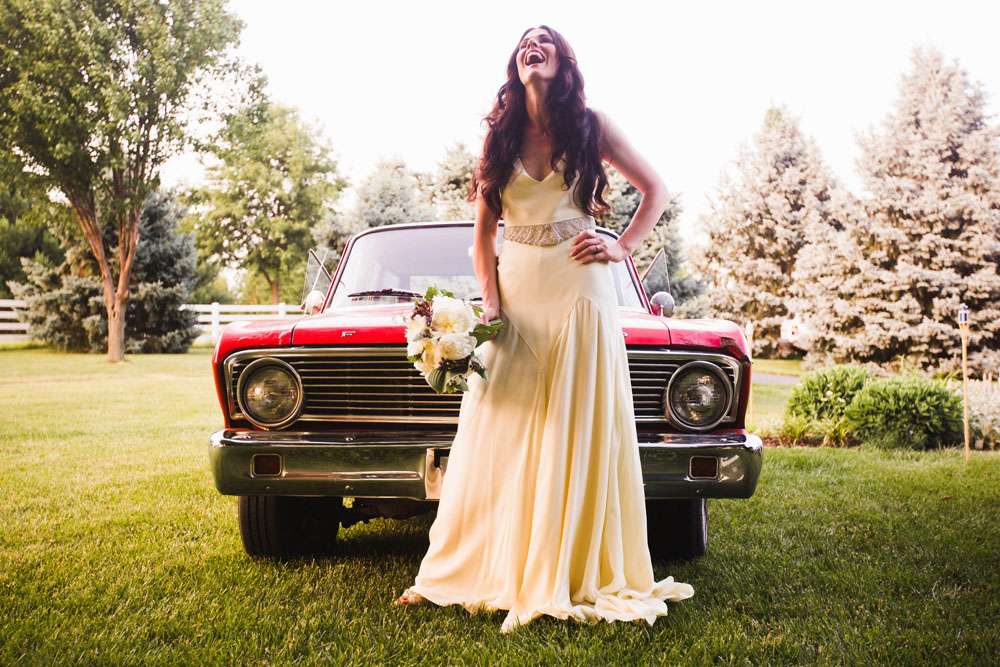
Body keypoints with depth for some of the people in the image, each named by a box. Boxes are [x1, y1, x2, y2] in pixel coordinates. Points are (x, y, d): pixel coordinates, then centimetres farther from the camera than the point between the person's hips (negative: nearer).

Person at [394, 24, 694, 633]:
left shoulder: (591, 125, 4)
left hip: (580, 288, -2)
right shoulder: (499, 133, 9)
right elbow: (483, 229, 8)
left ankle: (580, 573, 13)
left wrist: (622, 248, -3)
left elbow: (656, 189, 11)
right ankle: (487, 570, 12)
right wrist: (490, 303, -4)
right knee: (500, 438, 2)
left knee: (579, 433, 1)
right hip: (516, 290, 2)